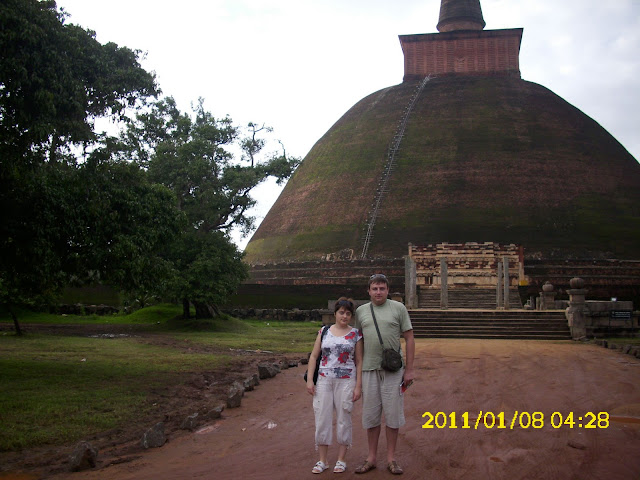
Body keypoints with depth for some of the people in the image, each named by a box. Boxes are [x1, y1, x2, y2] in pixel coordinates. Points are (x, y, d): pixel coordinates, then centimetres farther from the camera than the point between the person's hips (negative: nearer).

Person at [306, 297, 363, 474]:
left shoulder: (355, 334, 1)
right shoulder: (324, 331, 5)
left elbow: (359, 361, 2)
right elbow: (314, 356, 7)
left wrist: (358, 386, -3)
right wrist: (309, 380, -1)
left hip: (346, 381, -2)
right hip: (324, 380, 2)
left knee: (343, 419, 5)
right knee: (322, 418, 4)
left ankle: (341, 459, 19)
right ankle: (322, 460, 16)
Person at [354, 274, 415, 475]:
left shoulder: (398, 308, 0)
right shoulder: (361, 311, 8)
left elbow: (409, 338, 1)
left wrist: (409, 369, -3)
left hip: (394, 370, -2)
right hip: (369, 369, 2)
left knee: (392, 413, 4)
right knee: (371, 414, 9)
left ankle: (391, 458, 17)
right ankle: (371, 458, 20)